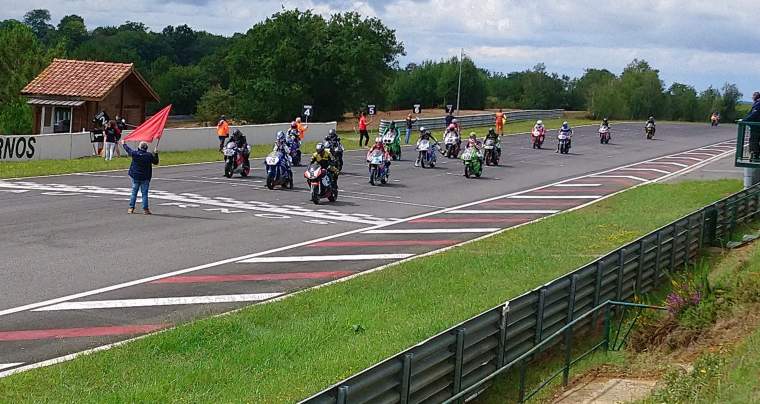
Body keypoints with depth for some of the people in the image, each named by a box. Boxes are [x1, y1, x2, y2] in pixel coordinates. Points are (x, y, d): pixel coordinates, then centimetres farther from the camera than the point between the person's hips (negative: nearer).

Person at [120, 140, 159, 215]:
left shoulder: (134, 153, -7)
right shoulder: (150, 155, -11)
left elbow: (128, 150, 12)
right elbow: (155, 162, 3)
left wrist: (123, 144, 30)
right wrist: (156, 154, 12)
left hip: (135, 177, 1)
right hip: (145, 178, -1)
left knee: (134, 192, 10)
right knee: (144, 193, 2)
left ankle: (131, 208, 11)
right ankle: (145, 209, 0)